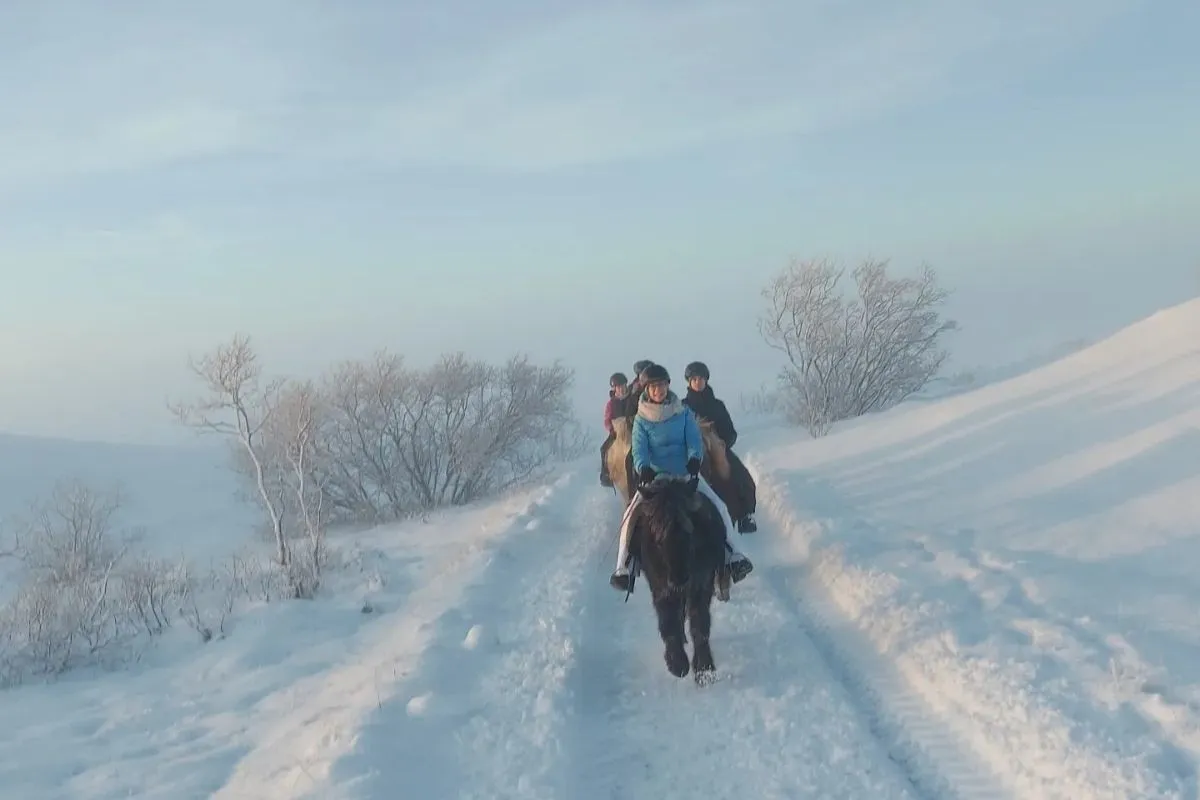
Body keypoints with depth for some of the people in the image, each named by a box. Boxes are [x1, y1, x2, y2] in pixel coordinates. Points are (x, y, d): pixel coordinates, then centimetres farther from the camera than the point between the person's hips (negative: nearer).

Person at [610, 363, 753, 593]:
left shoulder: (683, 413, 3)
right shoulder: (641, 419, -1)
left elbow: (694, 440, -5)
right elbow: (639, 449, -10)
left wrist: (694, 459, -26)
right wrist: (643, 469, -31)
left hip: (687, 473, 1)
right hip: (655, 475, -1)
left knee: (718, 508, -10)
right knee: (632, 517, -18)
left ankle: (732, 556, 4)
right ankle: (623, 567, -9)